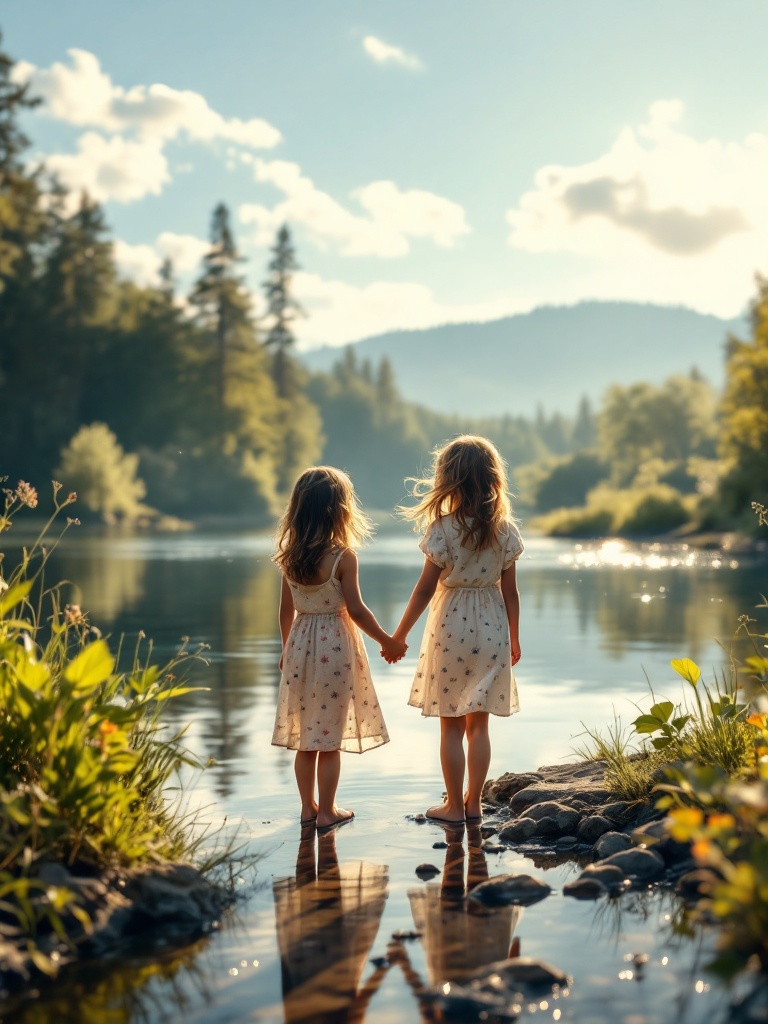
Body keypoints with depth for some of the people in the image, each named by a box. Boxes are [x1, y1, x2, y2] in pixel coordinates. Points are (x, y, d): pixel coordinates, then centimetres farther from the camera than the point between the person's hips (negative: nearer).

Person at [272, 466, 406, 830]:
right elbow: (356, 610, -13)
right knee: (330, 738, 5)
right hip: (335, 648, -5)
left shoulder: (290, 558, 0)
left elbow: (287, 611, 7)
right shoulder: (343, 557, -16)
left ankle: (308, 807, 23)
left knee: (306, 736, 14)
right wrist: (387, 641, 0)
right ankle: (327, 811, 13)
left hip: (300, 645, 5)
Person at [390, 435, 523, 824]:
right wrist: (514, 639, 15)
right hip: (492, 630, 4)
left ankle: (454, 805, 14)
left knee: (451, 726, 7)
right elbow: (510, 591, 2)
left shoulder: (443, 528, -13)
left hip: (452, 627, -3)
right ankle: (473, 803, 19)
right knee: (478, 724, 13)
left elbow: (425, 588, -10)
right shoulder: (504, 529, -2)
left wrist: (400, 634, 0)